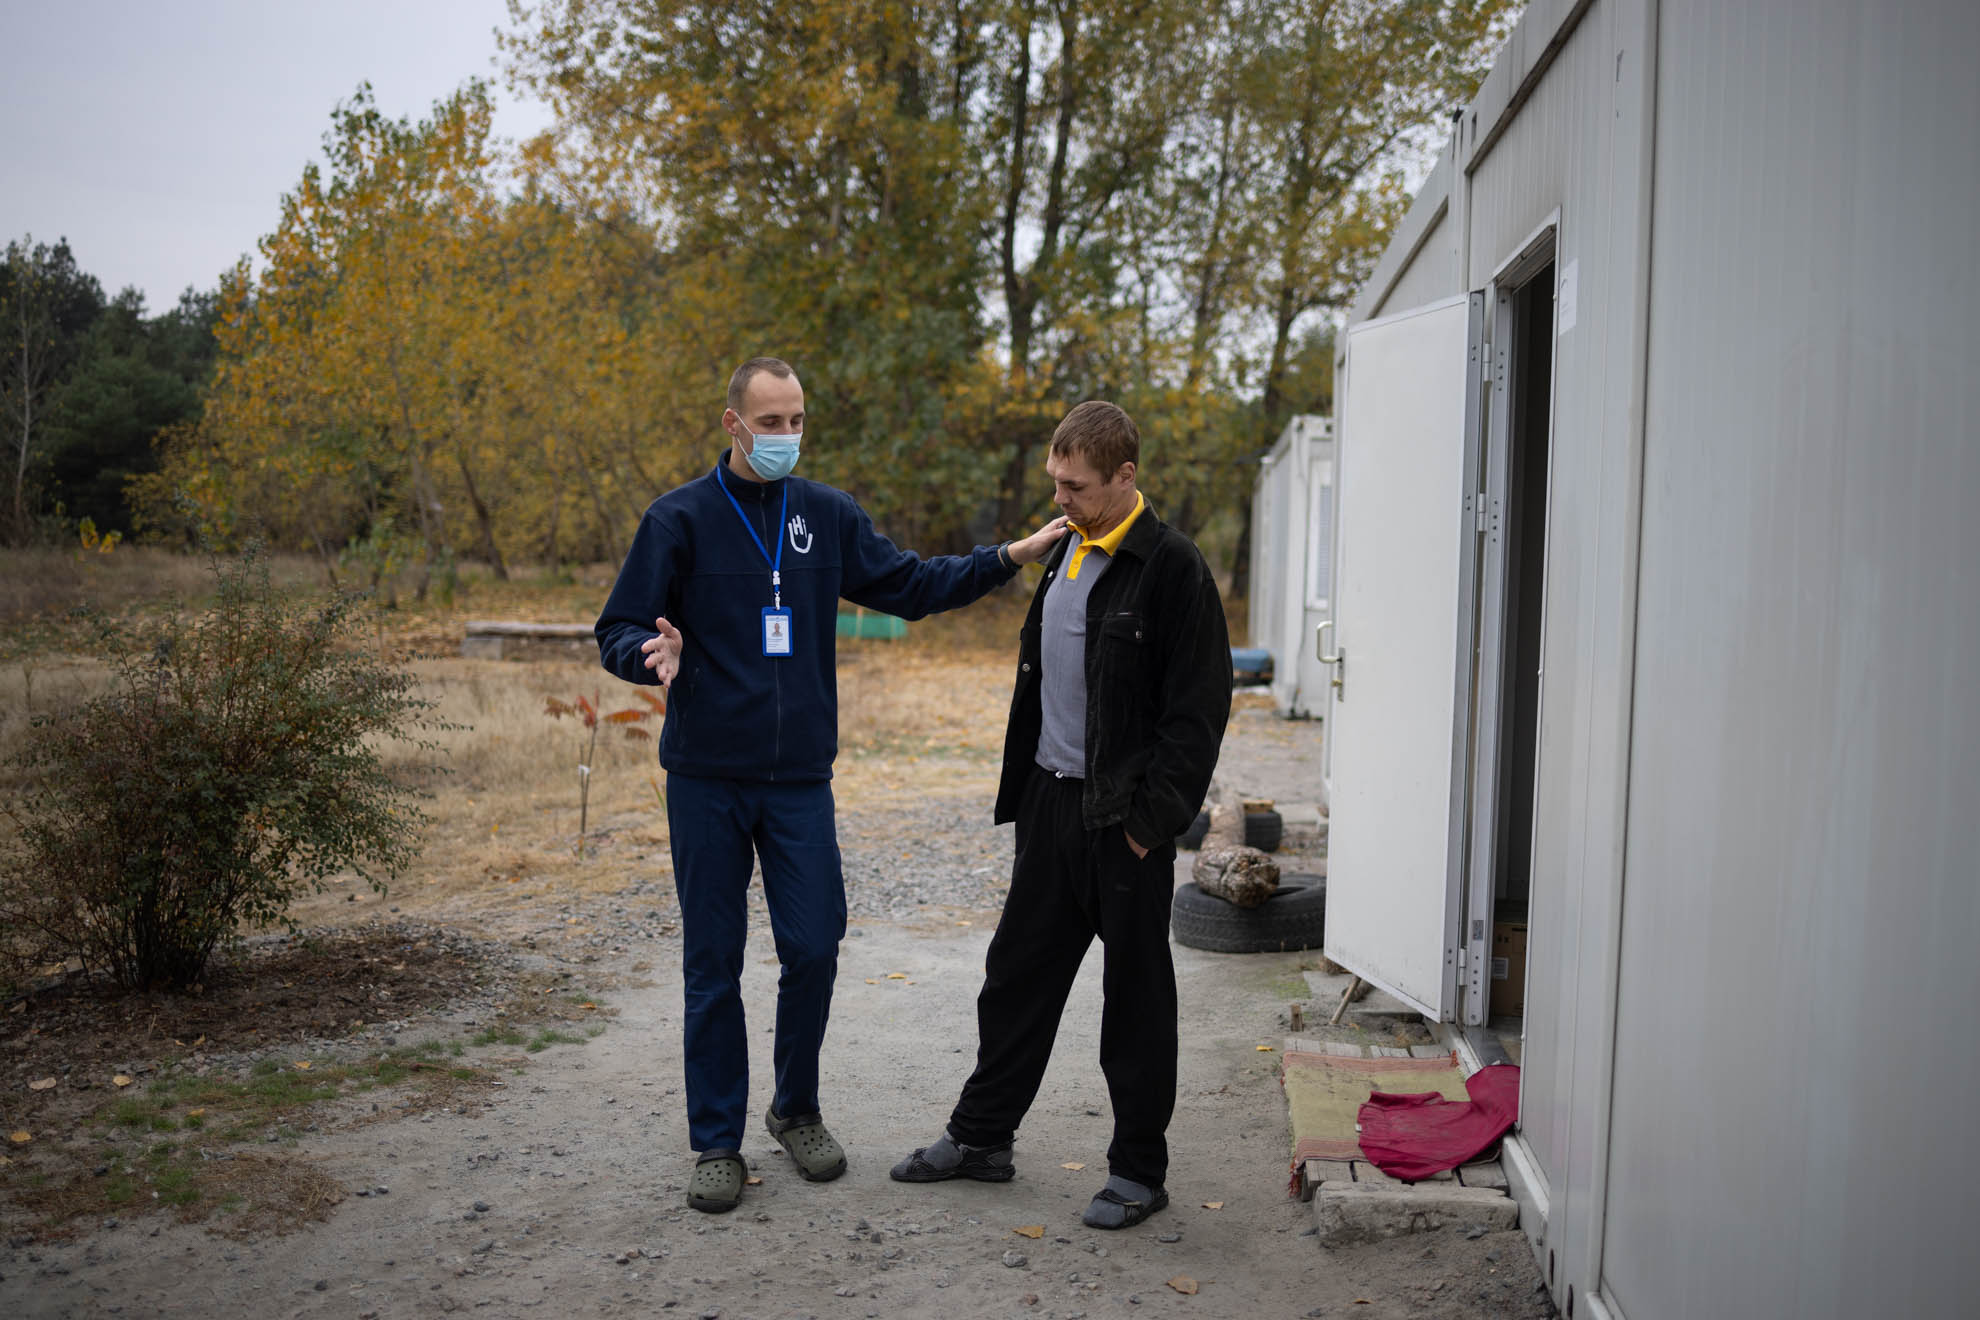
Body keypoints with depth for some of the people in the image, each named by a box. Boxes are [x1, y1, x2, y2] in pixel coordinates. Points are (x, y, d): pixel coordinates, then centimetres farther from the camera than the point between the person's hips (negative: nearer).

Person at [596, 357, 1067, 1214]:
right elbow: (618, 634, -2)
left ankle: (797, 1109, 26)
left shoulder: (827, 516, 7)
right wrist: (654, 653, -25)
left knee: (813, 950, 1)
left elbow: (908, 585, 15)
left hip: (801, 779, 2)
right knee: (713, 964, 5)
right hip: (706, 780, -2)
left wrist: (1010, 557, 6)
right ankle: (717, 1142, 19)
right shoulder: (681, 519, -2)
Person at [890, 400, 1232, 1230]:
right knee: (1018, 972, 15)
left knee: (1136, 993, 5)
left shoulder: (1171, 568, -13)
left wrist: (1152, 817, -17)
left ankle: (1139, 1170, 20)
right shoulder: (1065, 554, 12)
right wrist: (1020, 791, 15)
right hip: (1052, 801, 8)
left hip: (1126, 818, -7)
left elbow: (1199, 709, -15)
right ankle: (981, 1136, 30)